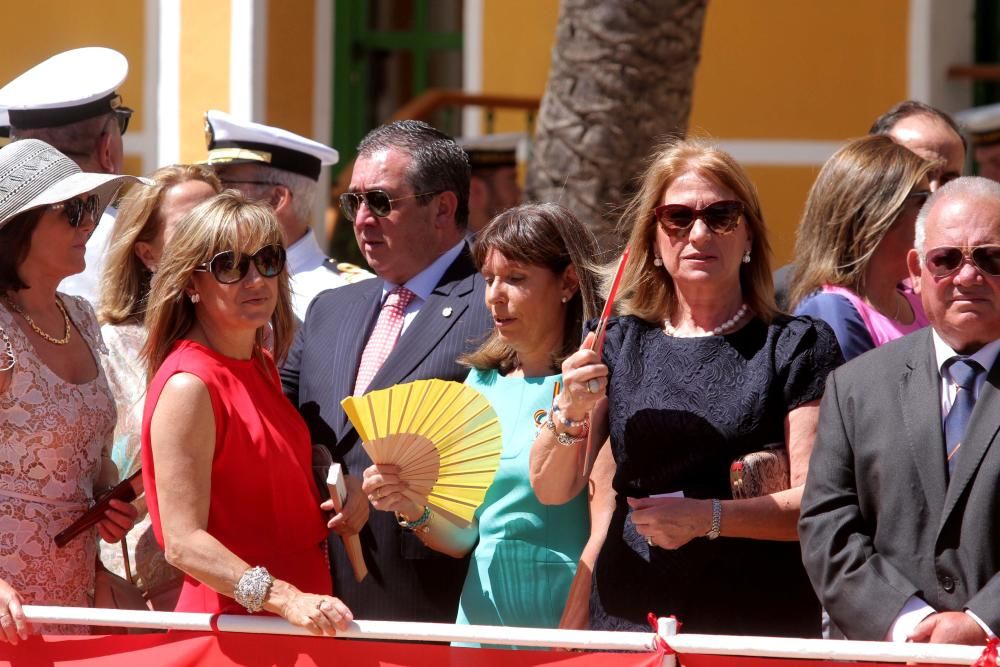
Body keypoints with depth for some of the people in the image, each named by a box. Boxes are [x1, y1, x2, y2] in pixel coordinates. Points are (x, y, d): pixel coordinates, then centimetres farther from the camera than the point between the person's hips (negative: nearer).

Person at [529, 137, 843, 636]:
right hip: (630, 621, 2)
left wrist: (708, 518, -16)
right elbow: (551, 490, 7)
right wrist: (570, 412, -12)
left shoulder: (798, 346, 4)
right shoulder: (618, 343, 13)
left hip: (760, 629, -2)